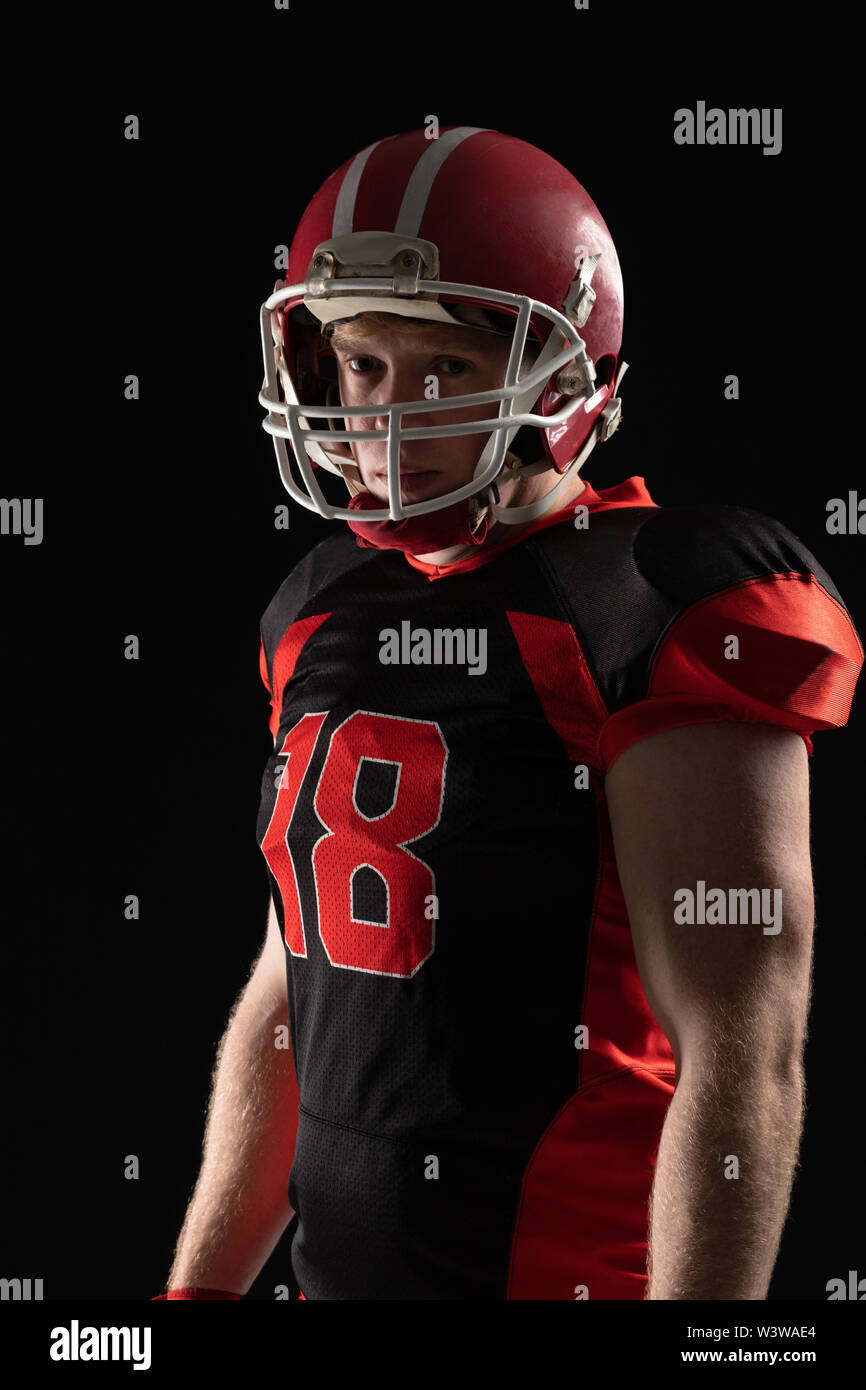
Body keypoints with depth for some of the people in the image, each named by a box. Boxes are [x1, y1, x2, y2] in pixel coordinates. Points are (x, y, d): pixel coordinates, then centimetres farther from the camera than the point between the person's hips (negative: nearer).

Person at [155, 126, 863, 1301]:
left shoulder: (672, 616, -17)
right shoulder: (326, 612, 6)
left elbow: (742, 1062, -20)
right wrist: (200, 1290, 14)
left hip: (567, 1267, -6)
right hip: (338, 1265, 7)